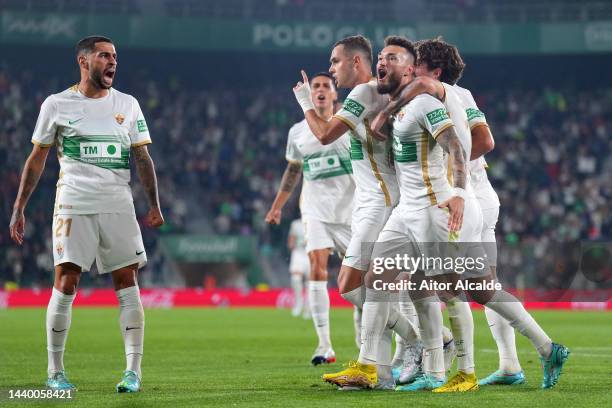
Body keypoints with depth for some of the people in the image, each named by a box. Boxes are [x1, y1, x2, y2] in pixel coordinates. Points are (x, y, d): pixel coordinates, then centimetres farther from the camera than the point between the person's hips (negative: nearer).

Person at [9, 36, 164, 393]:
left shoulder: (128, 105, 10)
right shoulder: (57, 105, 4)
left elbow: (143, 158, 11)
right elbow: (37, 159, 9)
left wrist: (155, 204, 0)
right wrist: (19, 208, 5)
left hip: (118, 206, 2)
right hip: (74, 205, -2)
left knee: (128, 286, -3)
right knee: (66, 285, -6)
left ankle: (134, 370, 0)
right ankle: (55, 372, 5)